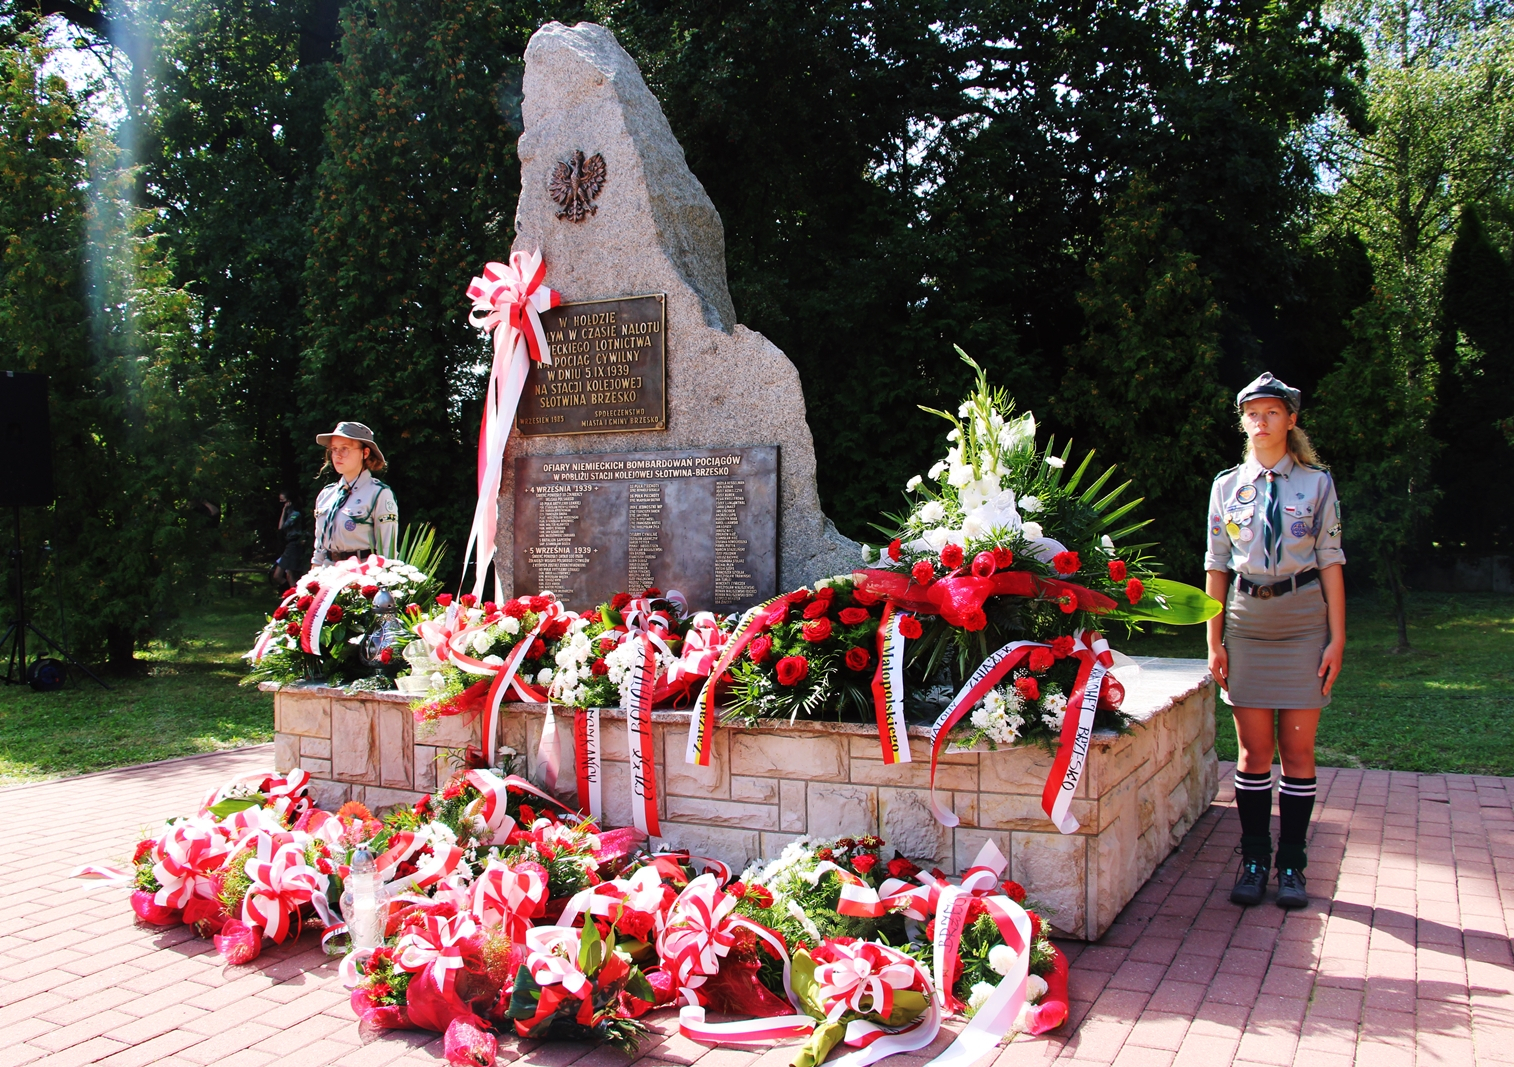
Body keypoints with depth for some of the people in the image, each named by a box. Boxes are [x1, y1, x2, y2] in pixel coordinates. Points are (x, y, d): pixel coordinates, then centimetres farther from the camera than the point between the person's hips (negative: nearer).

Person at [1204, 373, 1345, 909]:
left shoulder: (1316, 483, 3)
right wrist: (1215, 640, 3)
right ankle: (1253, 860, 13)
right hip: (1246, 622, 1)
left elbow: (1330, 562, 1)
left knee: (1297, 749, 2)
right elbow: (1217, 566, 7)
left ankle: (1292, 865, 11)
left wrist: (1337, 637, -5)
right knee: (1253, 750, 3)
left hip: (1303, 624, -1)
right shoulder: (1227, 486, 7)